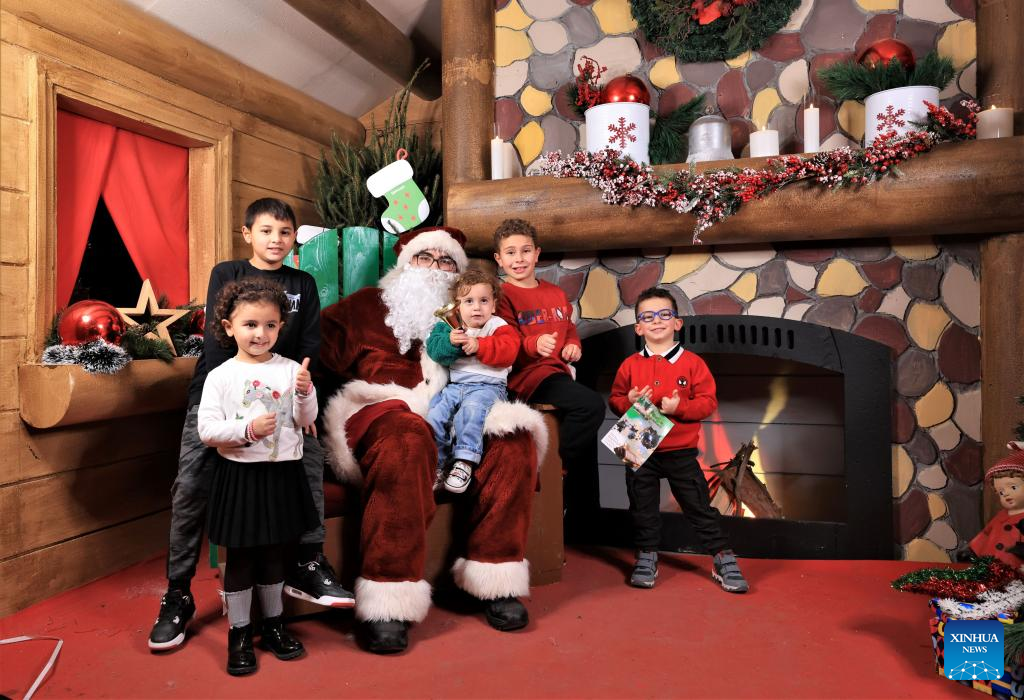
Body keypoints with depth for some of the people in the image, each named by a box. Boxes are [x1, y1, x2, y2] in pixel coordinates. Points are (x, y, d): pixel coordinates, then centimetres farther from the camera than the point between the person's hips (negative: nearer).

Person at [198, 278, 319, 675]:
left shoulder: (290, 370, -1)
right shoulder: (220, 376, -6)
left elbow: (306, 422, -2)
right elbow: (206, 430, -9)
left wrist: (305, 394, -20)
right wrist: (247, 429, -22)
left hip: (282, 474, 2)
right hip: (239, 476, -2)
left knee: (273, 554, 17)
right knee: (240, 558, 9)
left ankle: (273, 625, 34)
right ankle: (239, 634, 26)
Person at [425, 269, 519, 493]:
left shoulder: (498, 327, 4)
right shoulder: (450, 326, 16)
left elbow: (508, 350, -14)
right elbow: (433, 349, 2)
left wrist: (479, 346, -22)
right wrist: (450, 342, -18)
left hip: (487, 386, -4)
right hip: (455, 385, 4)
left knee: (470, 410, -34)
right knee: (434, 415, -17)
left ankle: (465, 462, -27)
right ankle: (438, 465, -5)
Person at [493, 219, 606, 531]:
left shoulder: (556, 294, 20)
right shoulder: (503, 295, -2)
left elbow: (570, 329, 30)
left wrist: (573, 346, 7)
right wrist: (534, 344, -29)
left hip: (558, 372, 7)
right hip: (526, 376, -7)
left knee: (586, 433, 2)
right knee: (592, 405, -28)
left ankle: (580, 523, 16)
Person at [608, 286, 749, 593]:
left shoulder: (692, 362, -3)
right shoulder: (630, 365, 2)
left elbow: (708, 402, -5)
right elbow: (614, 400, 5)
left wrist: (679, 407, -20)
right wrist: (629, 402, -16)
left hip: (681, 452, -1)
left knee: (699, 507, 6)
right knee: (643, 508, 11)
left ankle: (723, 558, 19)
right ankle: (646, 557, 28)